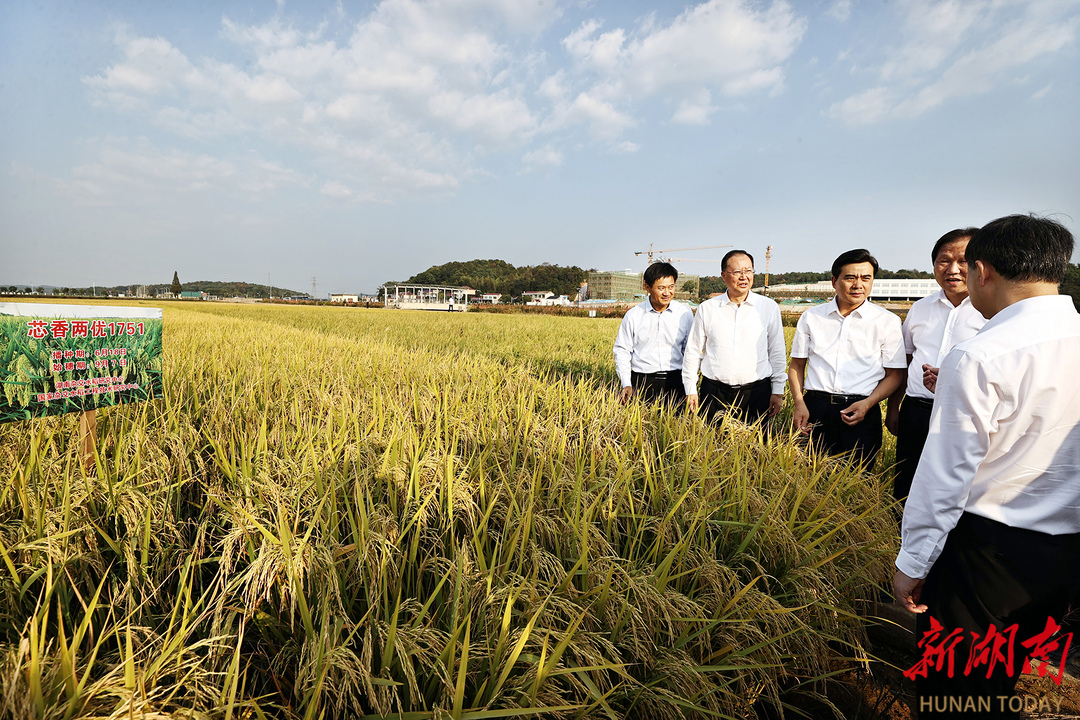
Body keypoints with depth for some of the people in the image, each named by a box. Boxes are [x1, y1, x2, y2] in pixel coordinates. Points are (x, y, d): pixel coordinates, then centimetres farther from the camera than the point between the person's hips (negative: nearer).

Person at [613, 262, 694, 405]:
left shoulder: (685, 313, 5)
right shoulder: (633, 315, 1)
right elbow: (622, 350, 7)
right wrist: (626, 384, -3)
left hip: (675, 382, 1)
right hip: (642, 382, -1)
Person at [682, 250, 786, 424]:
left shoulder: (769, 307, 5)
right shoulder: (707, 308, 4)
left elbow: (777, 352, 9)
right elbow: (693, 352, 8)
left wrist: (777, 391, 7)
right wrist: (691, 390, 5)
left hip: (756, 393, 0)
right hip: (715, 392, 0)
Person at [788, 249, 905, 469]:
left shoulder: (888, 322, 4)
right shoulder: (811, 317, 7)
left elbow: (894, 374, 5)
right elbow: (796, 365, 10)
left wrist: (867, 404, -11)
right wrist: (799, 403, -3)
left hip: (861, 413, -1)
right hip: (815, 410, 1)